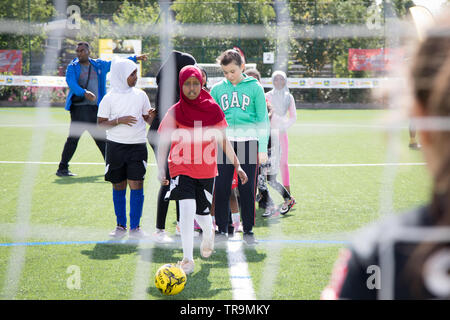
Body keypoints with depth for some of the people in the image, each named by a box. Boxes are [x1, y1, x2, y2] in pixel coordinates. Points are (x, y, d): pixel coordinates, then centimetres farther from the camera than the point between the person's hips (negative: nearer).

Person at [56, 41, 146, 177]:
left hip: (95, 109, 4)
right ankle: (62, 168, -3)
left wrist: (135, 58, 23)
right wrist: (84, 92, -33)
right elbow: (71, 83, -16)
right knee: (73, 138, -9)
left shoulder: (99, 65, 12)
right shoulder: (72, 67, 0)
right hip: (79, 108, -4)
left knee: (101, 138, 11)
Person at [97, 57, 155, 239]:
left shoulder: (140, 95, 7)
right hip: (115, 146, -1)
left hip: (137, 146, 1)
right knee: (118, 187, 7)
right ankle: (121, 226, 19)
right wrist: (119, 120, -16)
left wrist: (152, 116, -7)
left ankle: (135, 228, 1)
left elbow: (148, 119, 15)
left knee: (136, 185, -6)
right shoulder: (110, 98, -1)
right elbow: (100, 123, -2)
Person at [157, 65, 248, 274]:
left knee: (203, 213, 10)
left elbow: (223, 140, 6)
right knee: (187, 208, -19)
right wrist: (161, 169, -14)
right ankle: (187, 259, -10)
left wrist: (237, 165, 6)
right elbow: (163, 142, -4)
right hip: (181, 168, -2)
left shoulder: (212, 108, -2)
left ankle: (208, 234, 48)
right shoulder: (175, 112, -7)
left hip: (207, 169, 2)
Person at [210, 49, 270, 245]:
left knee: (247, 189, 1)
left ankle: (248, 231, 11)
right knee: (221, 188, 0)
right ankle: (222, 229, 11)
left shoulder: (255, 88, 3)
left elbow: (263, 119, 4)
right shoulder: (217, 89, 9)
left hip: (248, 141, -2)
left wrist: (263, 148, -2)